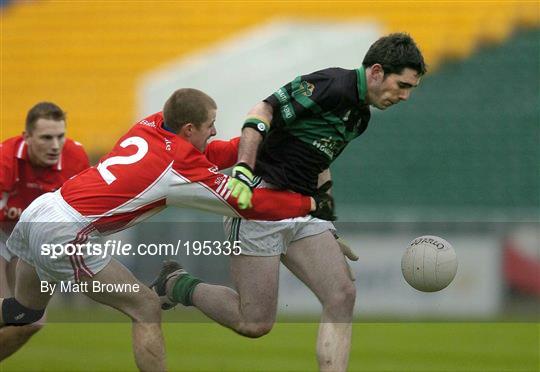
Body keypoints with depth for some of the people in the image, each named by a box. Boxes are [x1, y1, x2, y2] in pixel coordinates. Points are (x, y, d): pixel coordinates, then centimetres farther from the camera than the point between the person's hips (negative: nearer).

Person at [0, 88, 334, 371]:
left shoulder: (151, 125, 5)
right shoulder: (179, 164, -13)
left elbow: (211, 154, 18)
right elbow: (250, 204, -7)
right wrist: (310, 204, 3)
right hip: (66, 235, -8)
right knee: (146, 309, 1)